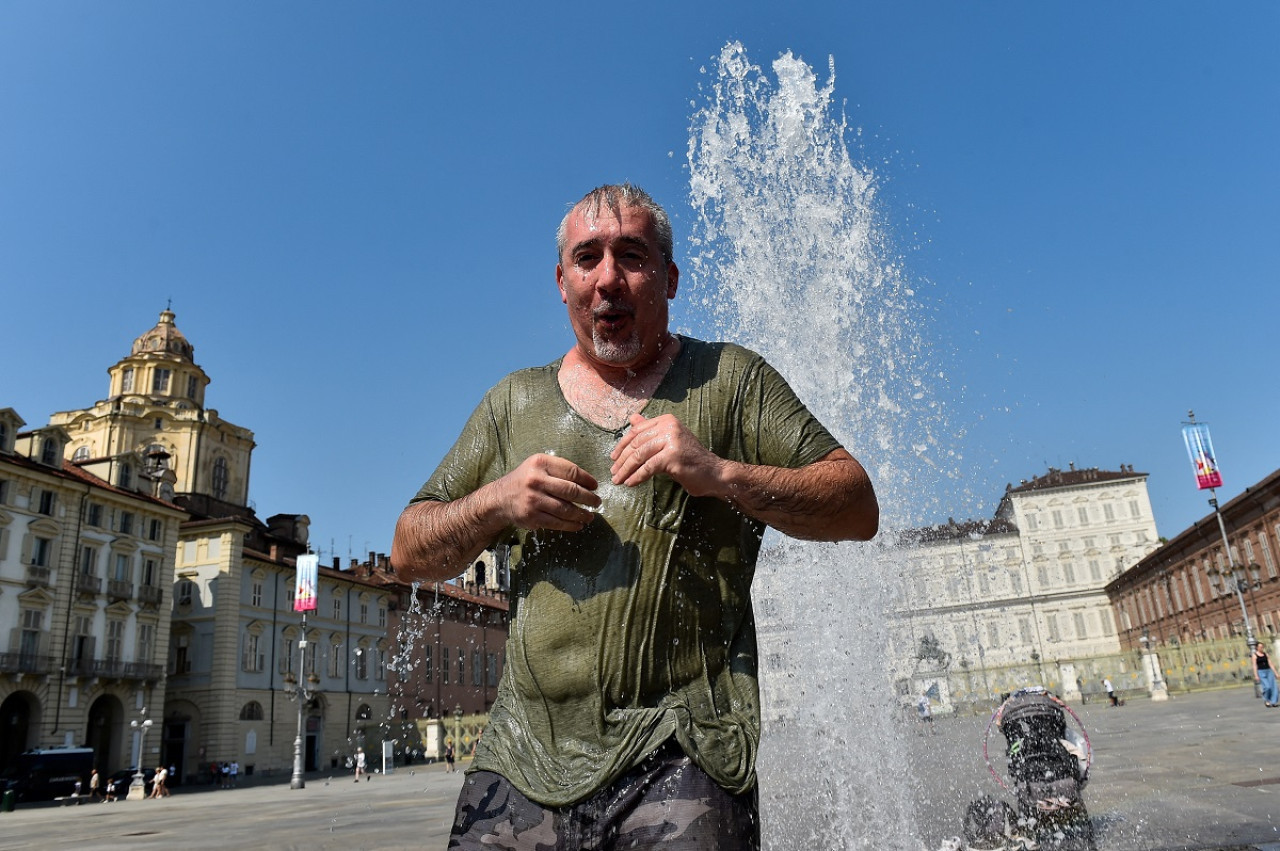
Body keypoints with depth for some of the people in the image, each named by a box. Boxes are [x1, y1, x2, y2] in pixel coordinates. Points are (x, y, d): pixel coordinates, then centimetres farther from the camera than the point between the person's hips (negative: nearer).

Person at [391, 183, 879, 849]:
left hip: (679, 751, -3)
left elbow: (858, 508, -2)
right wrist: (495, 502, -8)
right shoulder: (514, 402, 14)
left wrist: (721, 474, -18)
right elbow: (409, 553, 13)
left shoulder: (729, 380, 5)